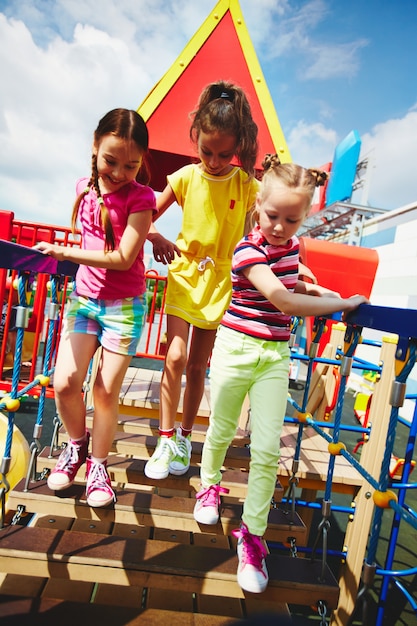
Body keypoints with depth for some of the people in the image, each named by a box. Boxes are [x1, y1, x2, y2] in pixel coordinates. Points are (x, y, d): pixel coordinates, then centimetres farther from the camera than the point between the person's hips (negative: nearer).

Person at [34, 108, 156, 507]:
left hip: (123, 306, -4)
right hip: (83, 298, 4)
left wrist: (64, 252, -16)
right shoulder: (85, 188, 3)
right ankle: (77, 444, 27)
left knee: (106, 390, 1)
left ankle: (98, 465, 24)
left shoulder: (140, 198, -12)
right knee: (64, 382, -4)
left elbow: (123, 258, -19)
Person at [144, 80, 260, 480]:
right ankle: (165, 439, 8)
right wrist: (156, 238, -17)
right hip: (184, 275, 0)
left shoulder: (248, 185, -5)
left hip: (220, 282, 0)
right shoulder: (185, 177, -3)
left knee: (198, 364, 7)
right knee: (175, 356, -10)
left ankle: (184, 436, 26)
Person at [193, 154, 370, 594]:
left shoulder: (291, 245, 6)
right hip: (237, 347, -4)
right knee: (222, 431, 13)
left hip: (275, 355, 4)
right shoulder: (248, 251, -16)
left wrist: (314, 289, 8)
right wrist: (344, 304, -18)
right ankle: (209, 485, 44)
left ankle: (252, 534, 15)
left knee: (267, 448, -1)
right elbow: (283, 301, -26)